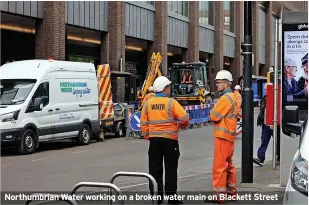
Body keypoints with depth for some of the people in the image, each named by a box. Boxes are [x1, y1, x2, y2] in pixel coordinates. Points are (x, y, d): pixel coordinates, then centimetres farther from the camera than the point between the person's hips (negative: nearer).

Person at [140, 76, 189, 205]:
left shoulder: (148, 103, 2)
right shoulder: (171, 102, -9)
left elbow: (144, 123, 5)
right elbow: (184, 118, -12)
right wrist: (181, 125, 9)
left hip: (154, 139, 4)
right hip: (170, 139, -3)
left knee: (155, 169, 9)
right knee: (170, 169, 4)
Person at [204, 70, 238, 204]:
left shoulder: (225, 98, -17)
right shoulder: (232, 96, 16)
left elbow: (214, 116, -19)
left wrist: (212, 113, 2)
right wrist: (215, 115, 0)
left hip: (223, 136, -10)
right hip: (229, 135, 10)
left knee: (219, 166, -8)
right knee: (228, 164, 18)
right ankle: (231, 190, 26)